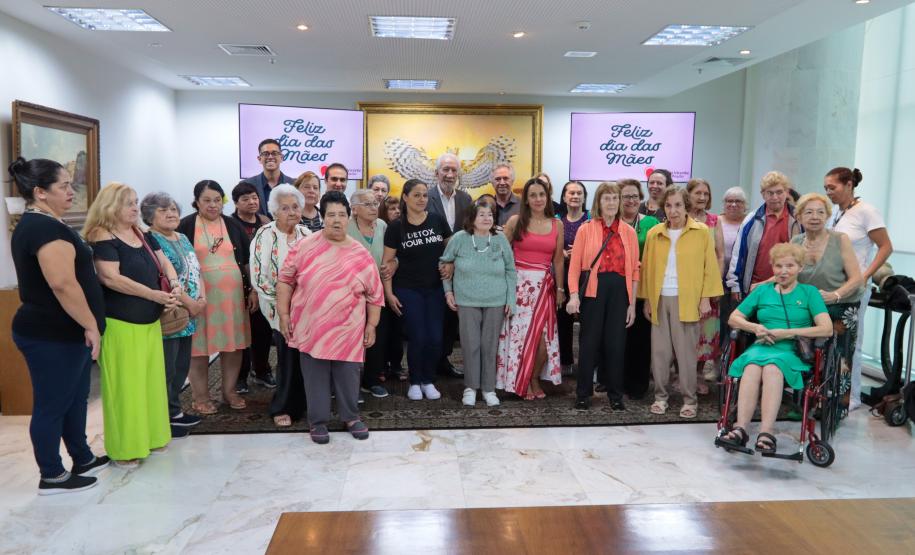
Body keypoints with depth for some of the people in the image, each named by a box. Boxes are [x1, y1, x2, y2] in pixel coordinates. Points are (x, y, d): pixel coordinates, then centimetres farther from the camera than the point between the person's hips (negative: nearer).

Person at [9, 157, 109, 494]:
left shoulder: (33, 224, 14)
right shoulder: (47, 227, -20)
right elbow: (63, 284, -27)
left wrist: (85, 325, 23)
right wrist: (90, 325, -20)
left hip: (56, 332, 10)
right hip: (52, 336, -10)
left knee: (75, 399, 19)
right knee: (52, 405, 3)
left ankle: (83, 460, 32)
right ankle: (52, 477, 17)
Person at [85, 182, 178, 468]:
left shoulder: (144, 235, 11)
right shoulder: (103, 239, -12)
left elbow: (164, 262, 12)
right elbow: (110, 277, -21)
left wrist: (174, 284, -10)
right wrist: (154, 294, -21)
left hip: (150, 320, 8)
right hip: (120, 323, -7)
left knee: (151, 380, 12)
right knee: (126, 385, -2)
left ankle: (151, 437, 24)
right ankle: (125, 447, 9)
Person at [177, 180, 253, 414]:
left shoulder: (233, 225, 8)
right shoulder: (186, 226, -1)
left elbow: (248, 260, 11)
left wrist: (253, 290, 6)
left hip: (231, 295, 3)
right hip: (198, 296, -3)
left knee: (232, 343, 8)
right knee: (199, 345, 3)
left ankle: (229, 390, 23)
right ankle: (201, 395, 16)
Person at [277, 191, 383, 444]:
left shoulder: (361, 255, -1)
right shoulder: (304, 247, -3)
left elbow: (375, 294, 4)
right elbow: (285, 280, 2)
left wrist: (371, 326, 1)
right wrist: (284, 315, -2)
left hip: (347, 330, 1)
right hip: (310, 328, 0)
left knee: (348, 376, 11)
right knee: (315, 377, 9)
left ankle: (351, 416, 30)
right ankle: (318, 421, 23)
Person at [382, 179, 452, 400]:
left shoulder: (438, 220, 2)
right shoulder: (396, 226, -3)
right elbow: (387, 261, -2)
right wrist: (389, 294, -7)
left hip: (435, 289, 2)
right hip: (408, 290, -2)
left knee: (435, 338, 0)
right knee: (417, 338, -4)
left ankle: (428, 381, 21)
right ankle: (414, 383, 18)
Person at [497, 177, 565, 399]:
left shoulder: (557, 225, 8)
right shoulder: (515, 221, 0)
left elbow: (558, 260, 10)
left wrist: (560, 288, 8)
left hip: (544, 285, 2)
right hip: (518, 283, -2)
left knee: (544, 335, -2)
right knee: (519, 333, 2)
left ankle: (535, 378, 20)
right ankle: (521, 382, 17)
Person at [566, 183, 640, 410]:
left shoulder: (629, 232, 8)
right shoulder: (585, 230, 2)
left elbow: (634, 270, 7)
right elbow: (574, 266, -3)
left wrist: (632, 303, 3)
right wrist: (574, 295, -14)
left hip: (619, 290, 2)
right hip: (593, 290, -2)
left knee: (616, 343, 7)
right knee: (589, 342, 3)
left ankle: (615, 394, 21)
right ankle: (583, 394, 15)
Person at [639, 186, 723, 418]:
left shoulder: (702, 232, -1)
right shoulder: (654, 234, 5)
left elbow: (709, 266, 0)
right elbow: (647, 268, 9)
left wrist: (705, 298, -5)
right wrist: (647, 299, 7)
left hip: (686, 300, -2)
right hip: (660, 299, 3)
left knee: (686, 351, 2)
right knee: (660, 350, 6)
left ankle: (690, 399, 13)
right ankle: (661, 396, 17)